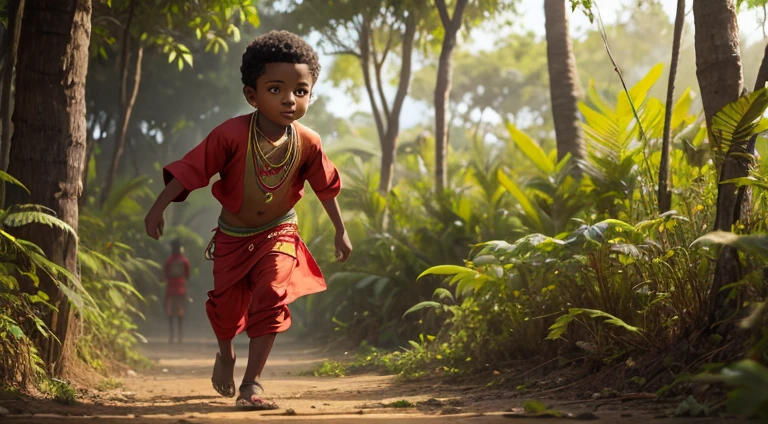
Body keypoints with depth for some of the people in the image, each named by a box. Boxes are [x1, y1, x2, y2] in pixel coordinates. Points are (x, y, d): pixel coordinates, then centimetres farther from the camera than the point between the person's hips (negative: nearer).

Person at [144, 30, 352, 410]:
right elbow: (190, 169, -22)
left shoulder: (307, 143, -19)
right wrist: (158, 208, -22)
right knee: (226, 304, 10)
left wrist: (340, 231, 6)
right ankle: (225, 354, 44)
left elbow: (325, 186, -2)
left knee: (271, 297, -17)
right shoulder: (231, 135, -29)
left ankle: (252, 383, -8)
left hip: (278, 233, 0)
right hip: (233, 235, 0)